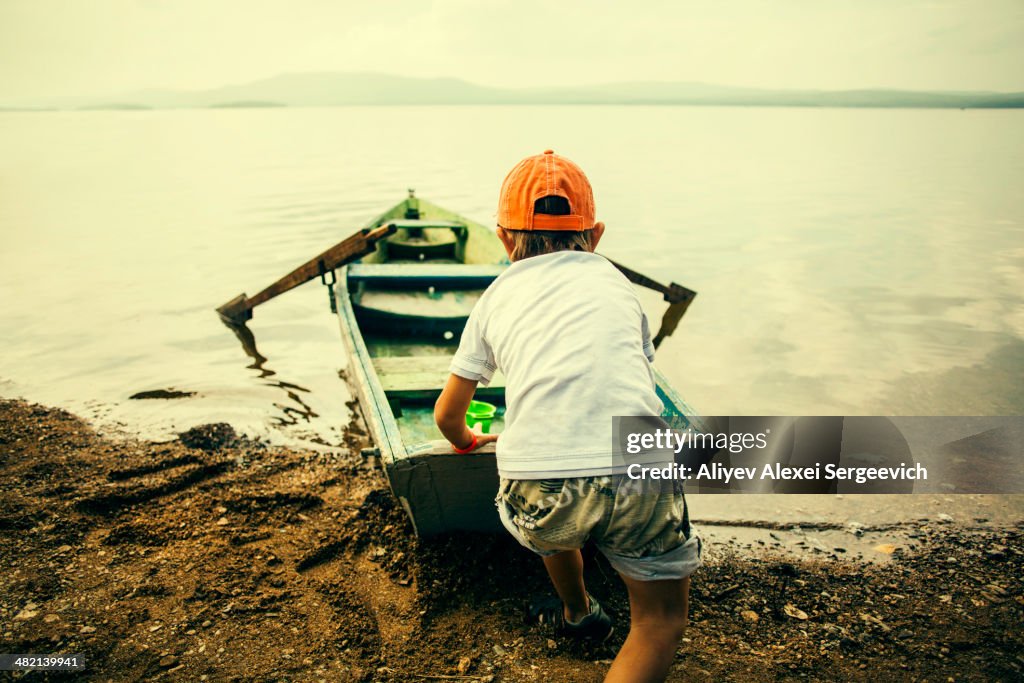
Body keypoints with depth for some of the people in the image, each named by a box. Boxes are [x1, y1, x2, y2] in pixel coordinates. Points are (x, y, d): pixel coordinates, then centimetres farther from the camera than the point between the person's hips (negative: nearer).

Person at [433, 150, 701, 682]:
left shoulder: (497, 296, 21)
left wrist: (466, 441, 52)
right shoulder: (612, 278, 23)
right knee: (661, 620, 26)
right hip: (638, 478, 0)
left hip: (537, 490, 1)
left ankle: (577, 613, 59)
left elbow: (447, 415, 29)